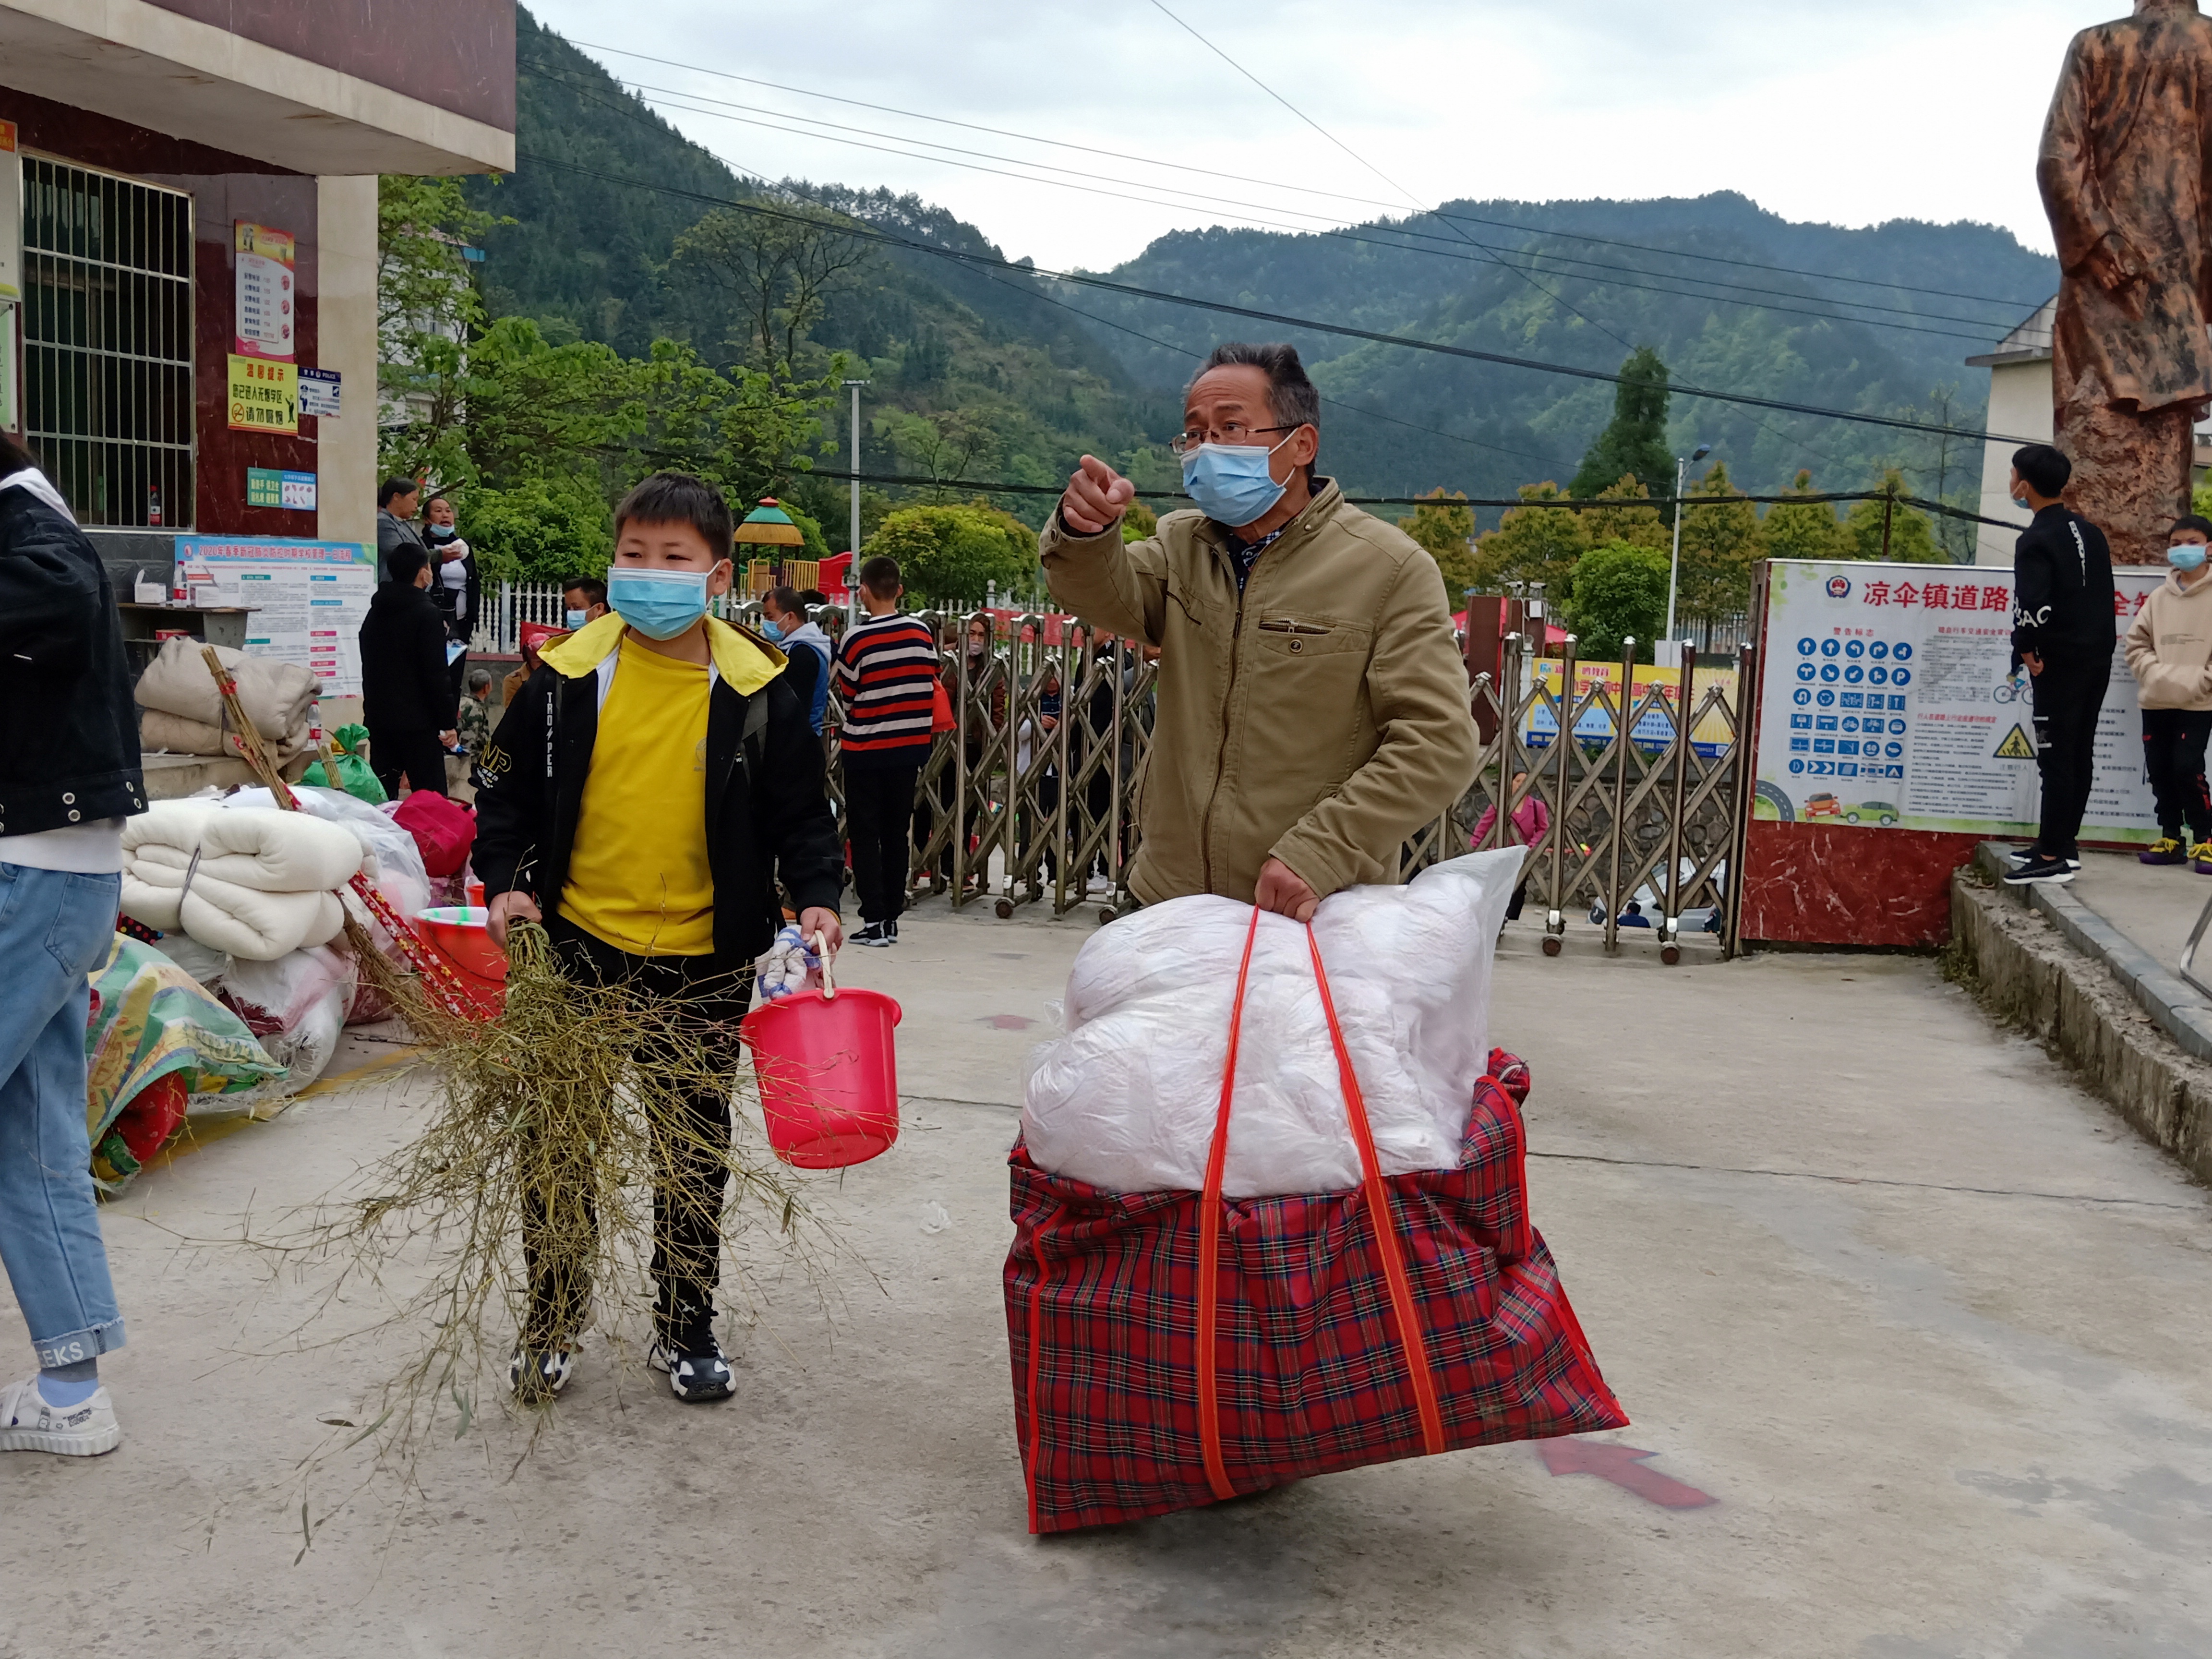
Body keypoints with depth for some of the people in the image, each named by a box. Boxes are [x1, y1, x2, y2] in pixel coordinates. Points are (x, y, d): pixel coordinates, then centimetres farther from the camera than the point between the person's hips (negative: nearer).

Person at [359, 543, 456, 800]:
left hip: (378, 719, 7)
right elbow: (436, 675, -15)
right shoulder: (427, 614, -10)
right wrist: (447, 723, -10)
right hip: (418, 723, -7)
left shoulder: (375, 613, 13)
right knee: (433, 799, -5)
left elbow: (369, 669, 17)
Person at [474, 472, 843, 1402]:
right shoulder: (568, 677, -2)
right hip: (579, 947, 0)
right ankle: (550, 1325, 28)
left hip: (705, 962, 0)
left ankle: (685, 1330, 29)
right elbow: (508, 793, 6)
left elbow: (800, 810, 2)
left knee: (695, 1151, 13)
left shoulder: (754, 691, -3)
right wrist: (506, 882, -8)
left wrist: (816, 894, -12)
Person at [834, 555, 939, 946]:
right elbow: (930, 685, 4)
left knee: (865, 835, 3)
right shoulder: (922, 632, -1)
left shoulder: (857, 637, -13)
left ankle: (874, 921, -2)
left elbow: (847, 694, -6)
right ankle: (892, 918, 13)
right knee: (897, 833, 11)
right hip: (910, 746, 4)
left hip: (866, 749, -4)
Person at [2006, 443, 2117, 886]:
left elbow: (2033, 606, -26)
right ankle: (2064, 842, 21)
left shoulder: (2036, 540, -15)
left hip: (2060, 662, -9)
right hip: (2098, 655, 9)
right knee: (2079, 753, 13)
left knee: (2055, 757, -6)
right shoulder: (2089, 531, 12)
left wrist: (2026, 649, -11)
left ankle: (2054, 857, -5)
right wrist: (2097, 640, 18)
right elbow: (2103, 596, 16)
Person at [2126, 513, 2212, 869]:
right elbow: (2137, 642, 10)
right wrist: (2154, 674, -4)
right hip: (2156, 701, 4)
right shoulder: (2159, 596, 8)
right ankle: (2171, 839, 19)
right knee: (2159, 772, 7)